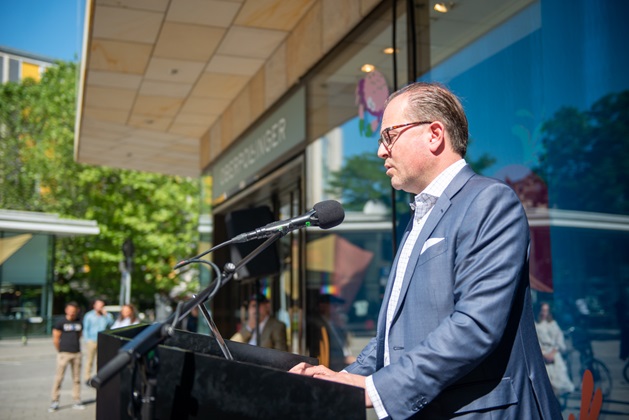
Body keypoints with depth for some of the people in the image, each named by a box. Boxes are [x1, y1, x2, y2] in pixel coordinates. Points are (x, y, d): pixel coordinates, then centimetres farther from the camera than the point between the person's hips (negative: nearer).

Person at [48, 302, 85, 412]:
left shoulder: (79, 323, 11)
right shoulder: (60, 323, -2)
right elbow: (55, 339, -2)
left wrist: (75, 347, 9)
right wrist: (60, 351, -1)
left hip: (76, 353, 4)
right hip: (64, 353, -4)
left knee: (76, 378, 7)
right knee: (59, 377, -6)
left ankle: (77, 401, 13)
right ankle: (55, 402, 1)